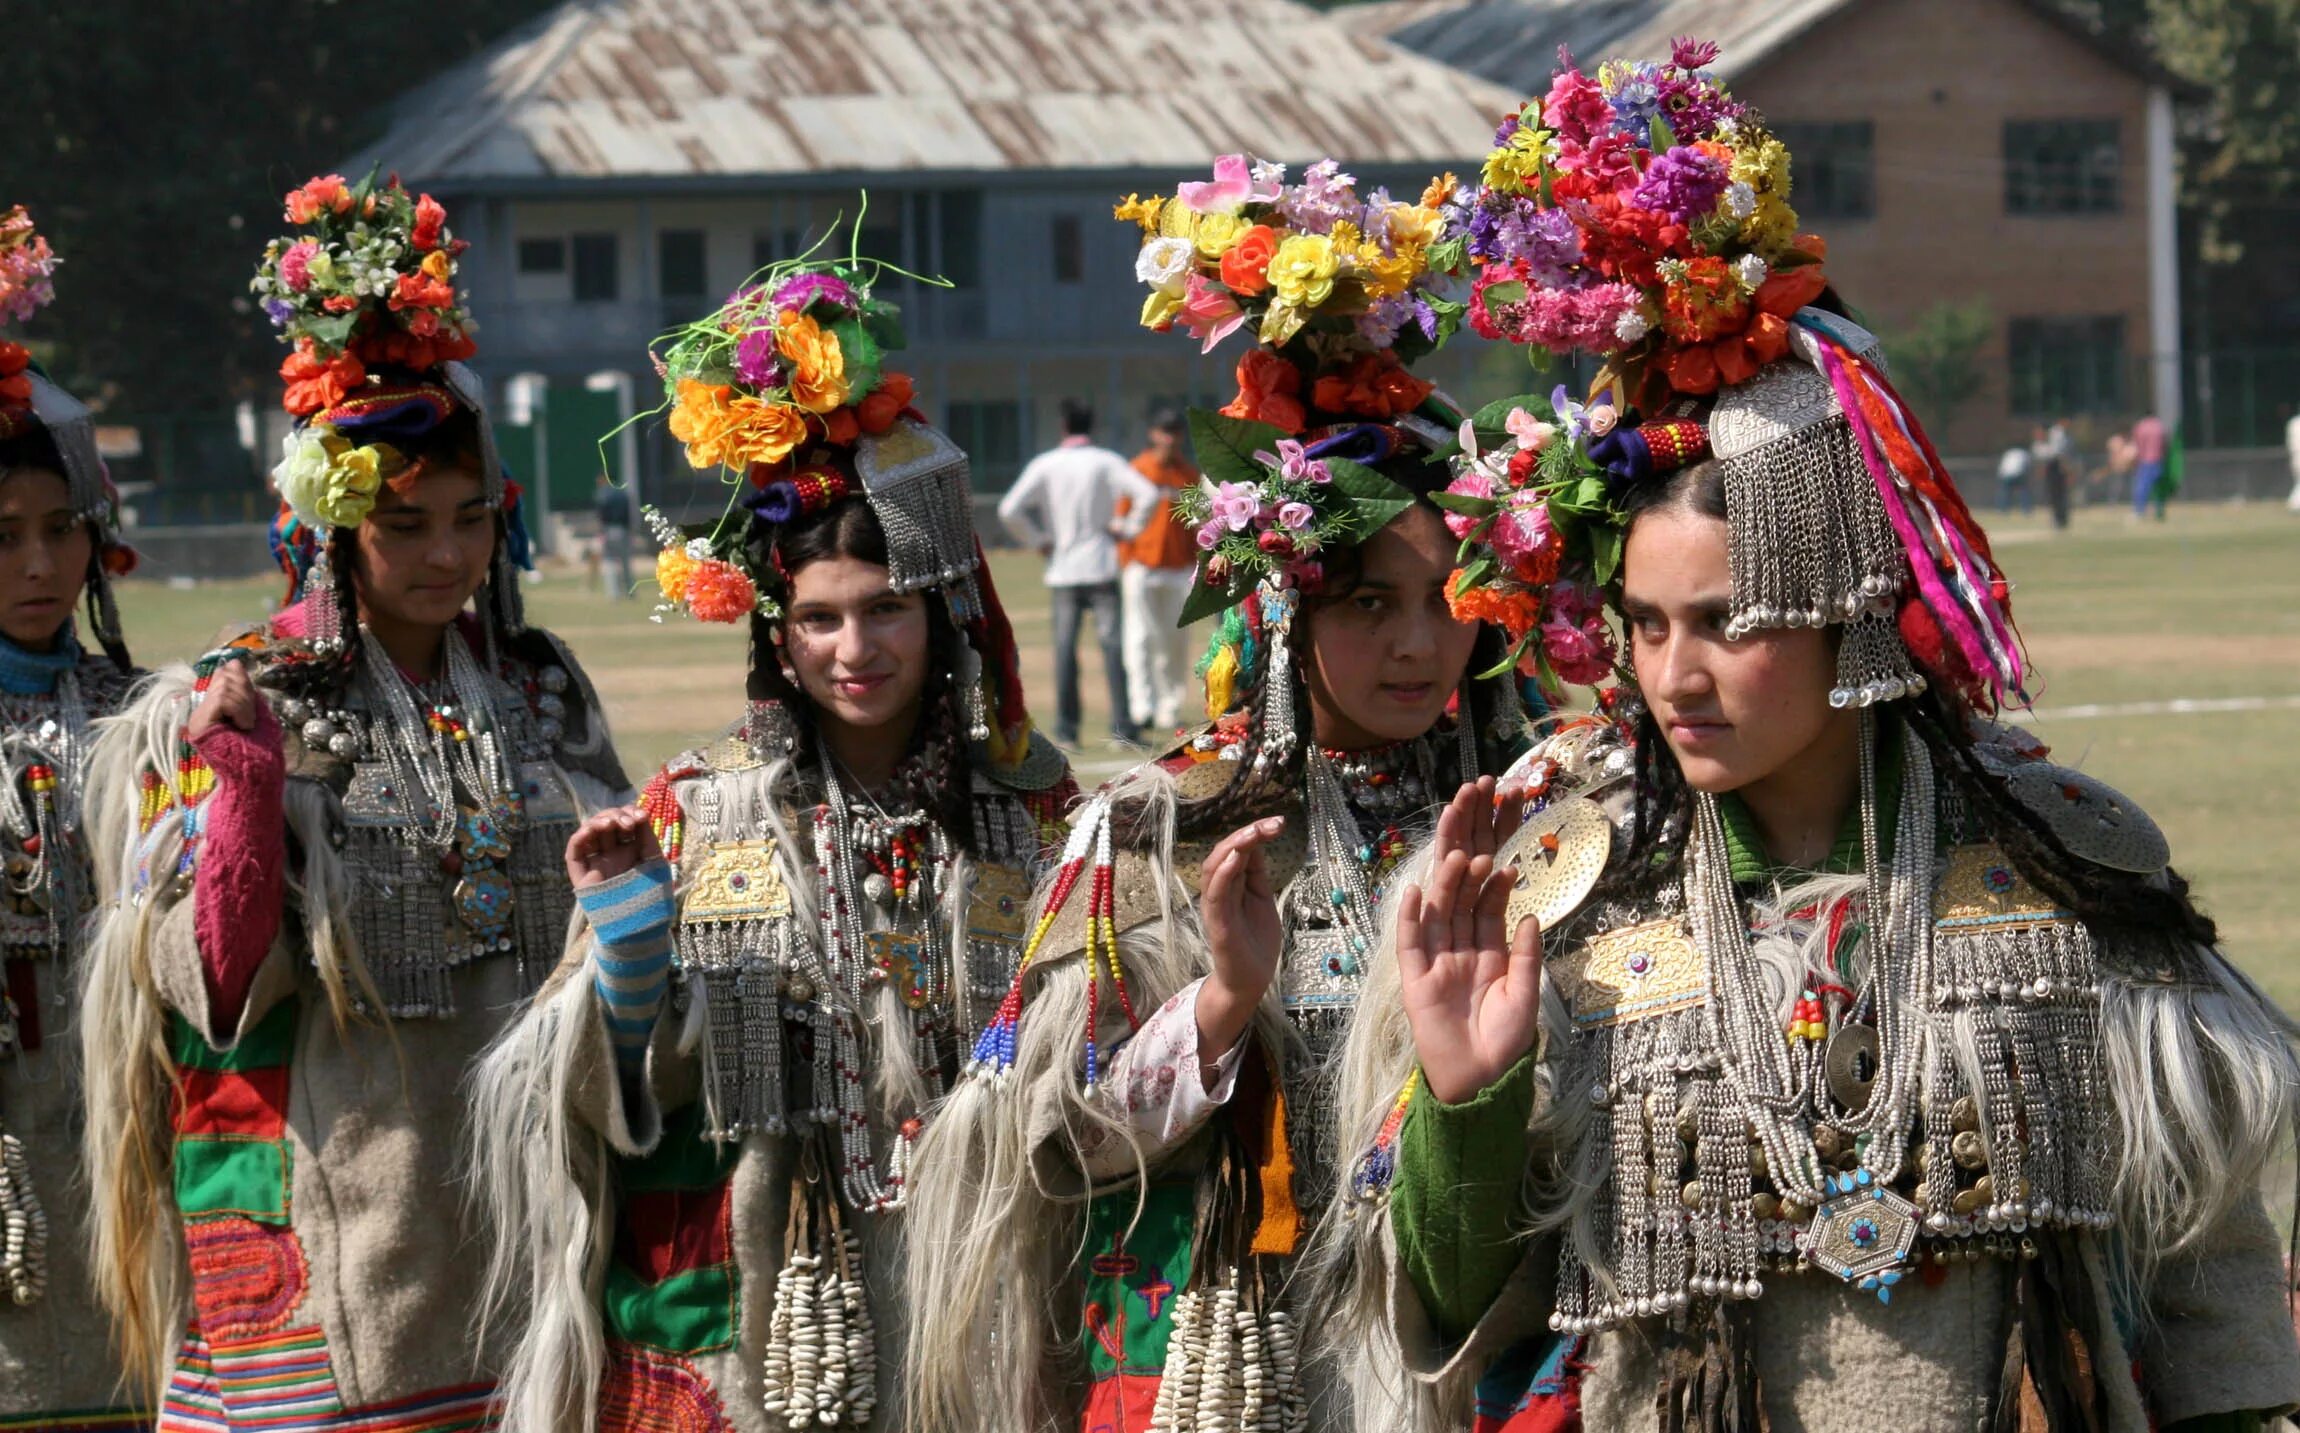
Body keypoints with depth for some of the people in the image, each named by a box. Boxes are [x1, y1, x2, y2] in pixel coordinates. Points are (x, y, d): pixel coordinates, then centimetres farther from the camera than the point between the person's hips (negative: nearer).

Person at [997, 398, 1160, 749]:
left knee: (1064, 647, 4)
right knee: (1111, 643, -3)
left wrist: (1037, 541, 6)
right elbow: (1148, 494, -12)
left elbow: (1010, 510, -7)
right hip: (1102, 567, -1)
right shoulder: (1106, 461, 0)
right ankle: (1122, 727, -11)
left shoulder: (1044, 465, 2)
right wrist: (1129, 527, 2)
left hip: (1062, 569, 1)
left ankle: (1066, 729, 3)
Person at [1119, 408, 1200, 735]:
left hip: (1179, 570, 3)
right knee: (1142, 637, -10)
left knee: (1176, 643, 4)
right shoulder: (1137, 470, 1)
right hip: (1142, 569, -3)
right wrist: (1124, 565, -5)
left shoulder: (1190, 474, 9)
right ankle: (1142, 709, -16)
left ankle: (1169, 713, 10)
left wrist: (1198, 566, 5)